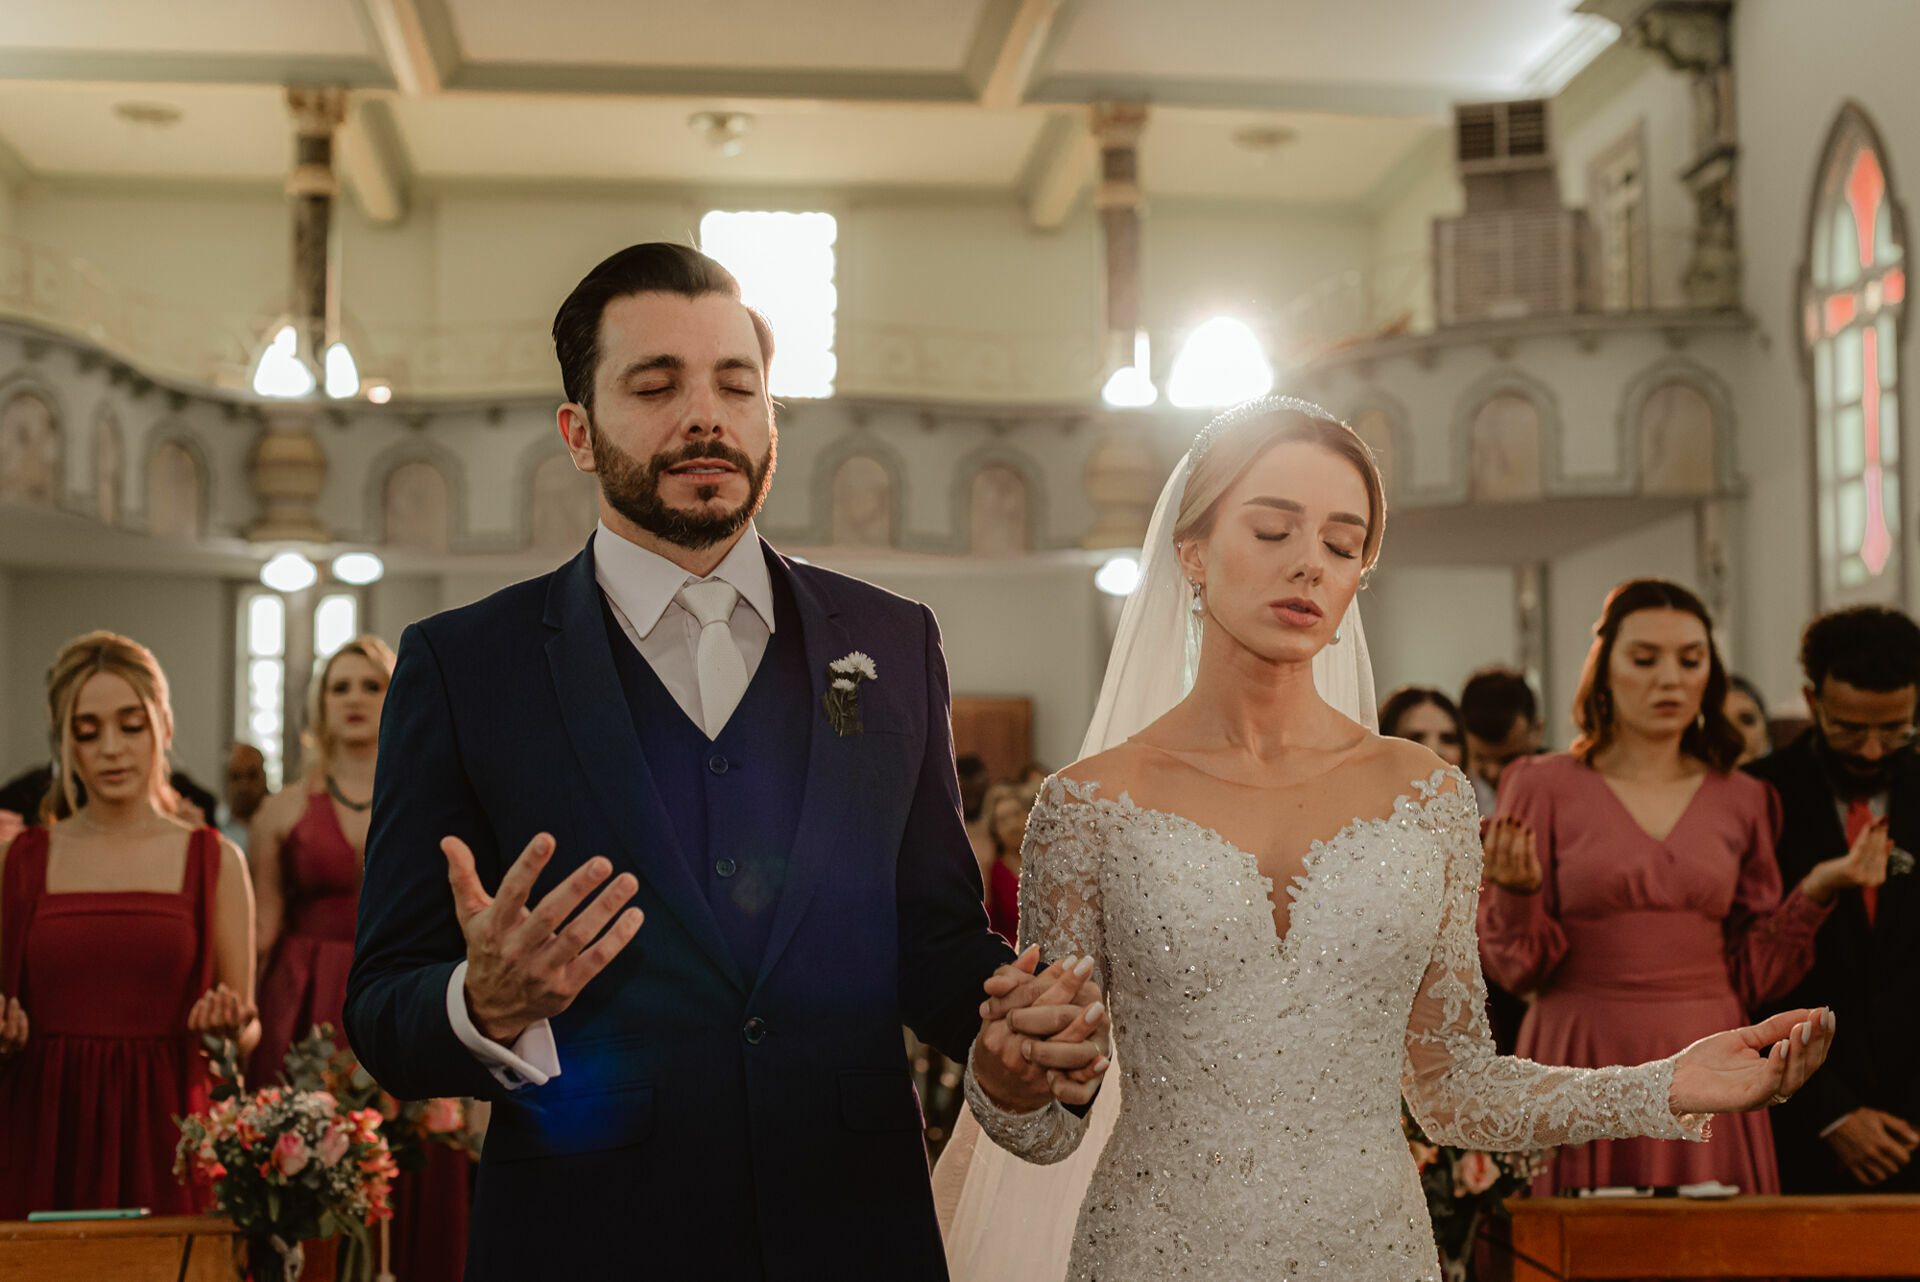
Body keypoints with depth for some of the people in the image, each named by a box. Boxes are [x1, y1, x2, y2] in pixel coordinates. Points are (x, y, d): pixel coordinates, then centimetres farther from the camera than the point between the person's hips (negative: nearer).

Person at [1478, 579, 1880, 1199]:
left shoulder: (1742, 802, 10)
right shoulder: (1543, 787, 2)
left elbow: (1752, 977, 10)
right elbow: (1514, 967, 0)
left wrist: (1813, 892, -3)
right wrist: (1519, 893, -18)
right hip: (1584, 1077, -2)